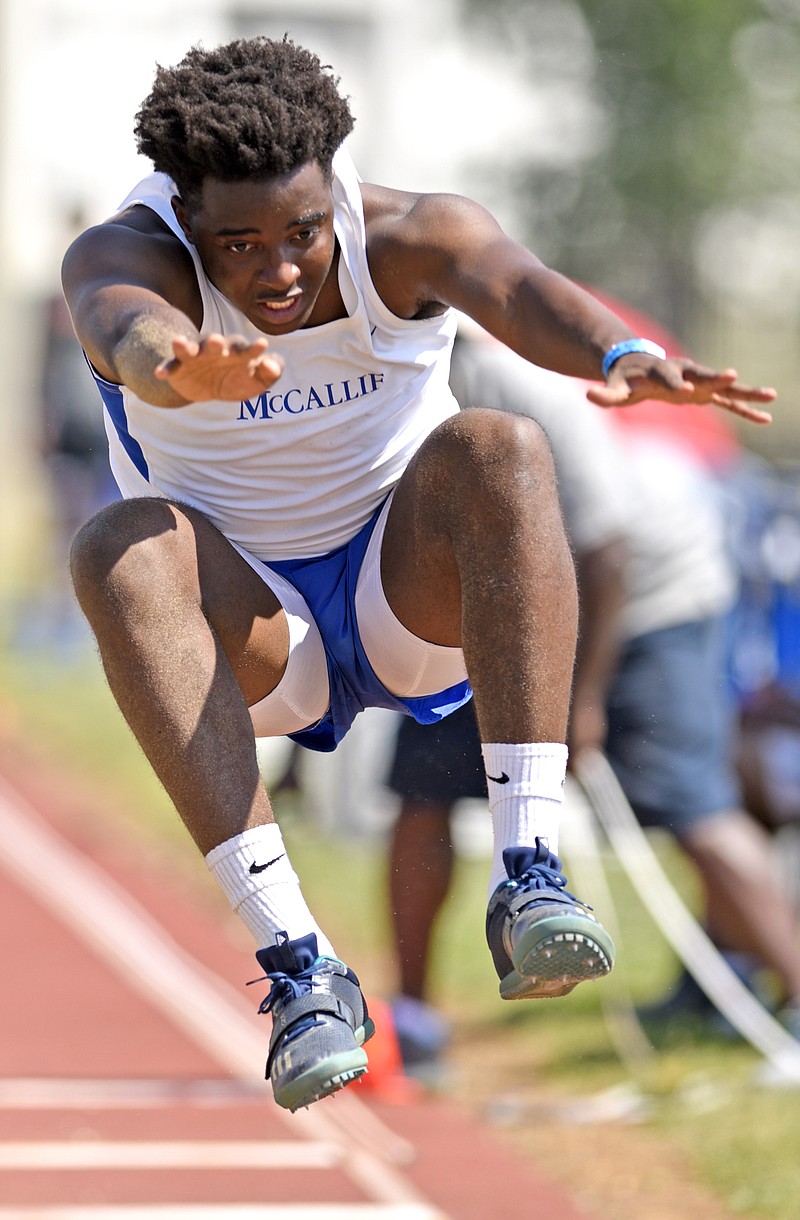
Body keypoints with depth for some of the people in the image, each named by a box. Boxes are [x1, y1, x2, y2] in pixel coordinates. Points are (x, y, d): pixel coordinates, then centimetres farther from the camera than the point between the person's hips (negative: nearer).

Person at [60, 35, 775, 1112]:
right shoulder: (129, 254, -18)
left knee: (496, 451, -31)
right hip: (256, 634, 0)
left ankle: (529, 878, -39)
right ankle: (297, 964, -39)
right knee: (124, 549, -33)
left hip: (416, 594, 0)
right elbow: (123, 319, -44)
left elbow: (508, 283, -40)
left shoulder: (406, 234, -17)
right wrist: (172, 366, -70)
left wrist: (621, 356, -64)